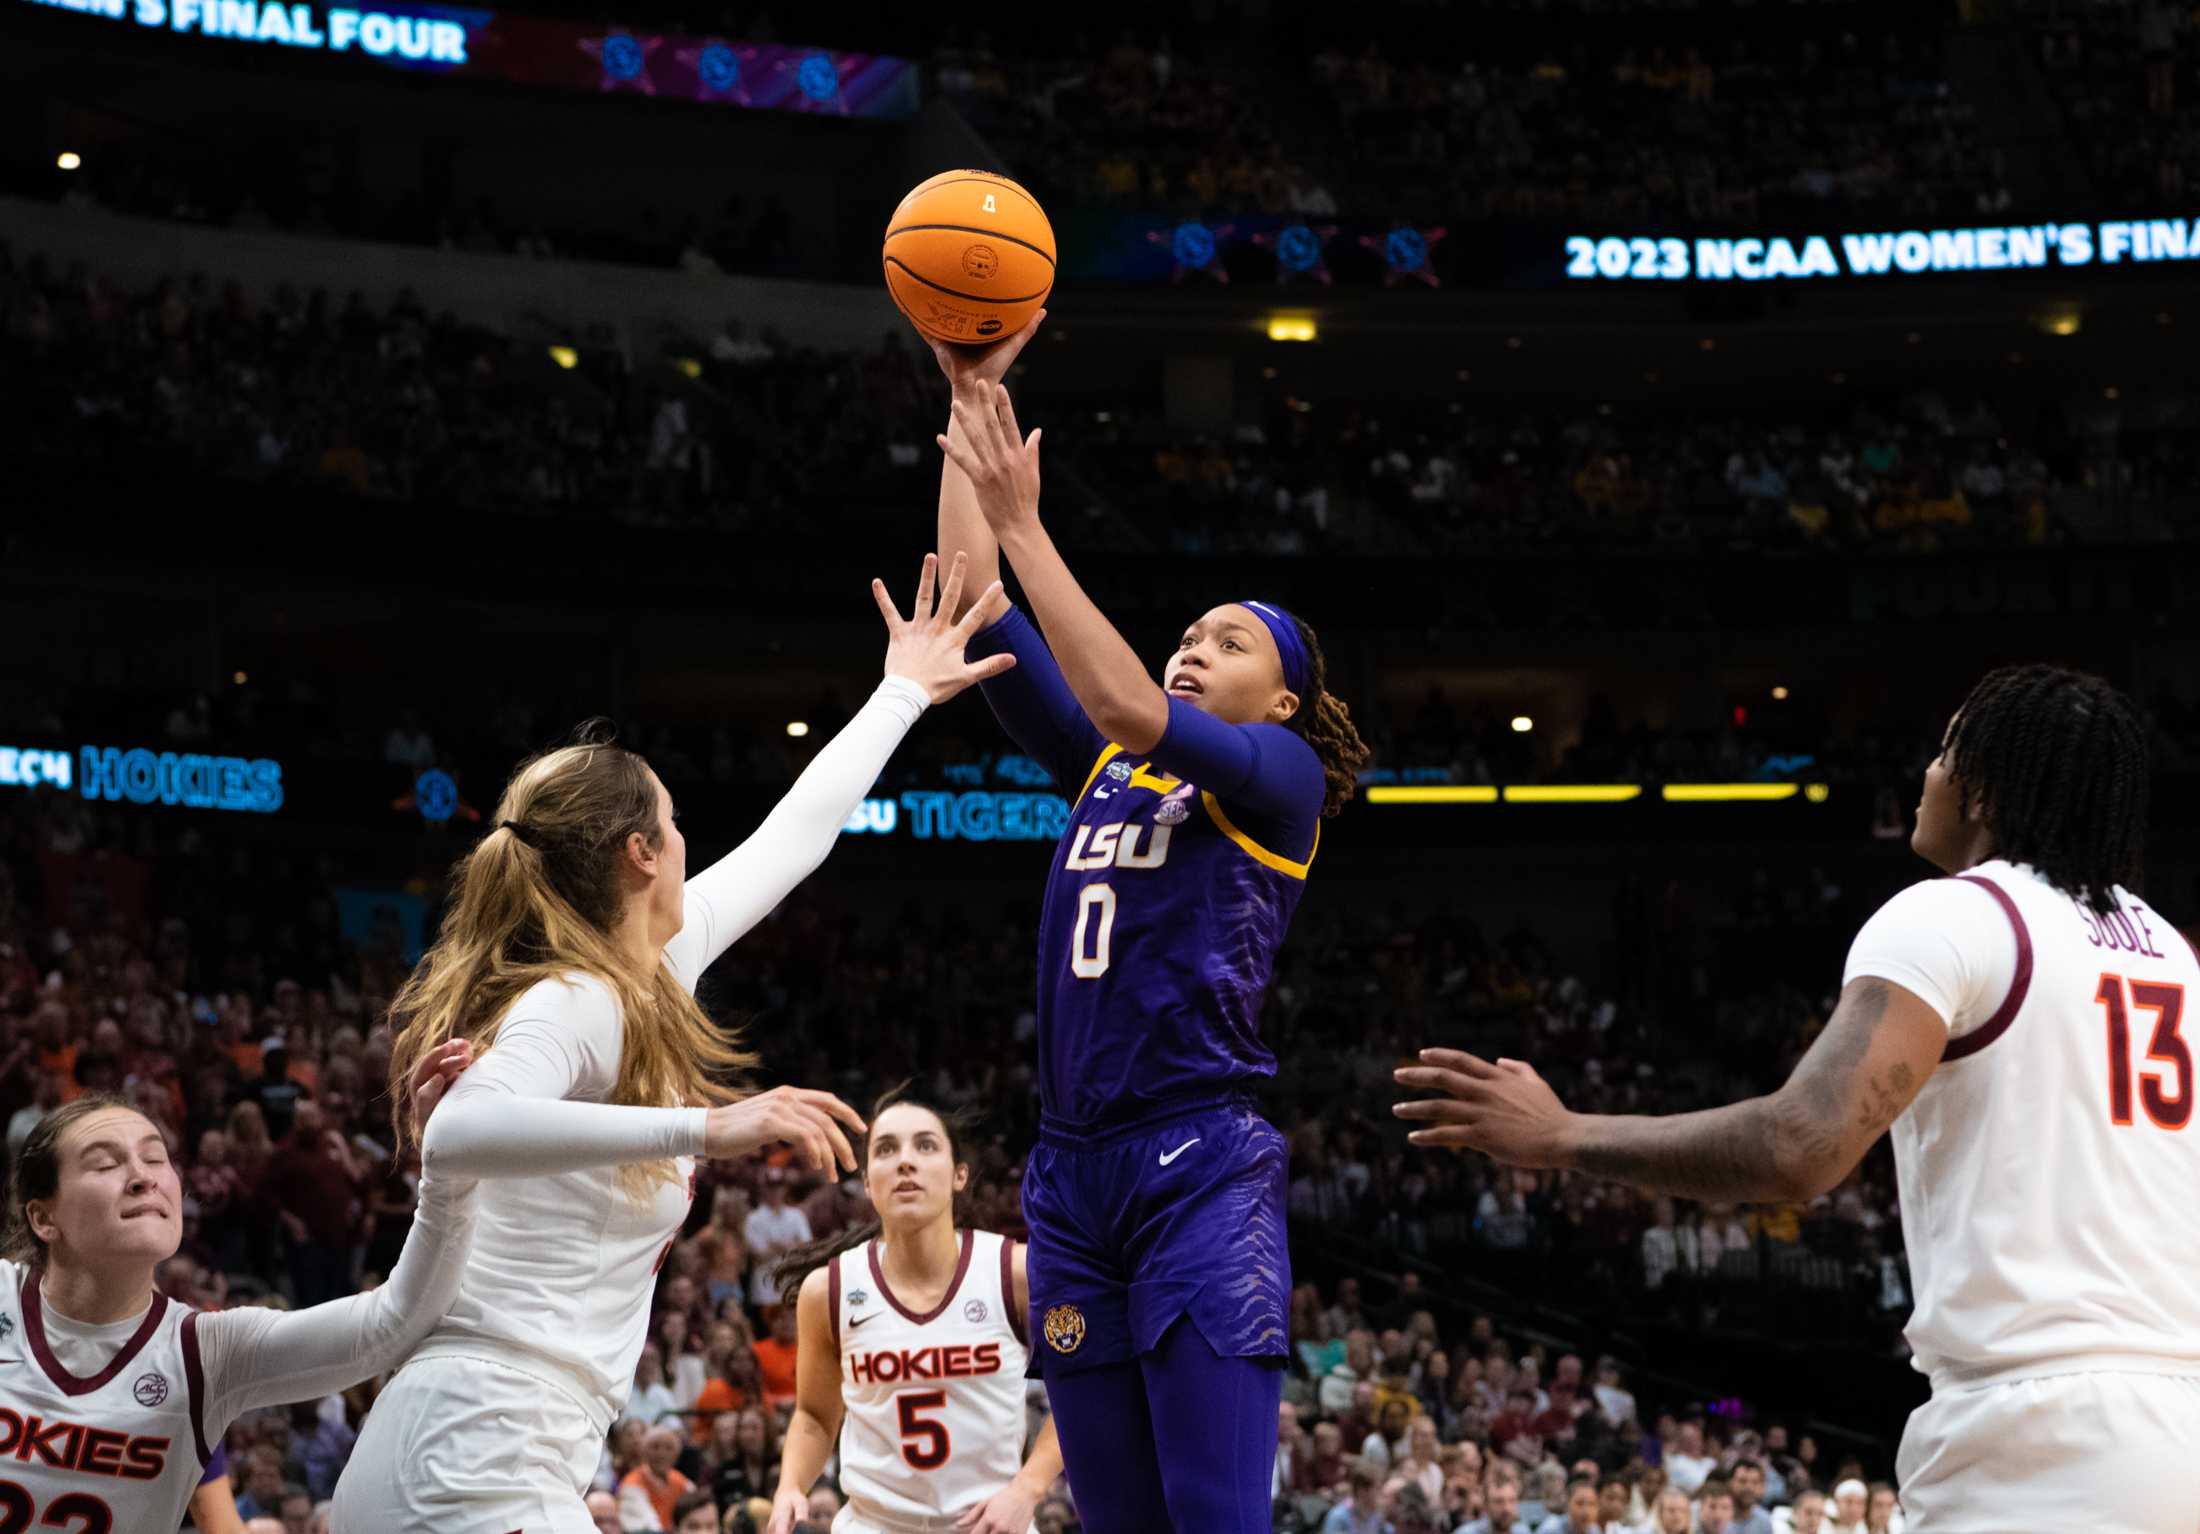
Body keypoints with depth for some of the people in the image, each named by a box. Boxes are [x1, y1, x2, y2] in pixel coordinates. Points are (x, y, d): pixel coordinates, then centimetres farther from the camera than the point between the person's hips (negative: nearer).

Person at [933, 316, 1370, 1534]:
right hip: (1072, 1172, 6)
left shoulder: (1282, 780, 1)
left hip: (1203, 1171, -6)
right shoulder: (1102, 773, 17)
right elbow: (976, 610, 12)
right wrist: (971, 402, 7)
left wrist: (1021, 523, -16)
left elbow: (1127, 708, -17)